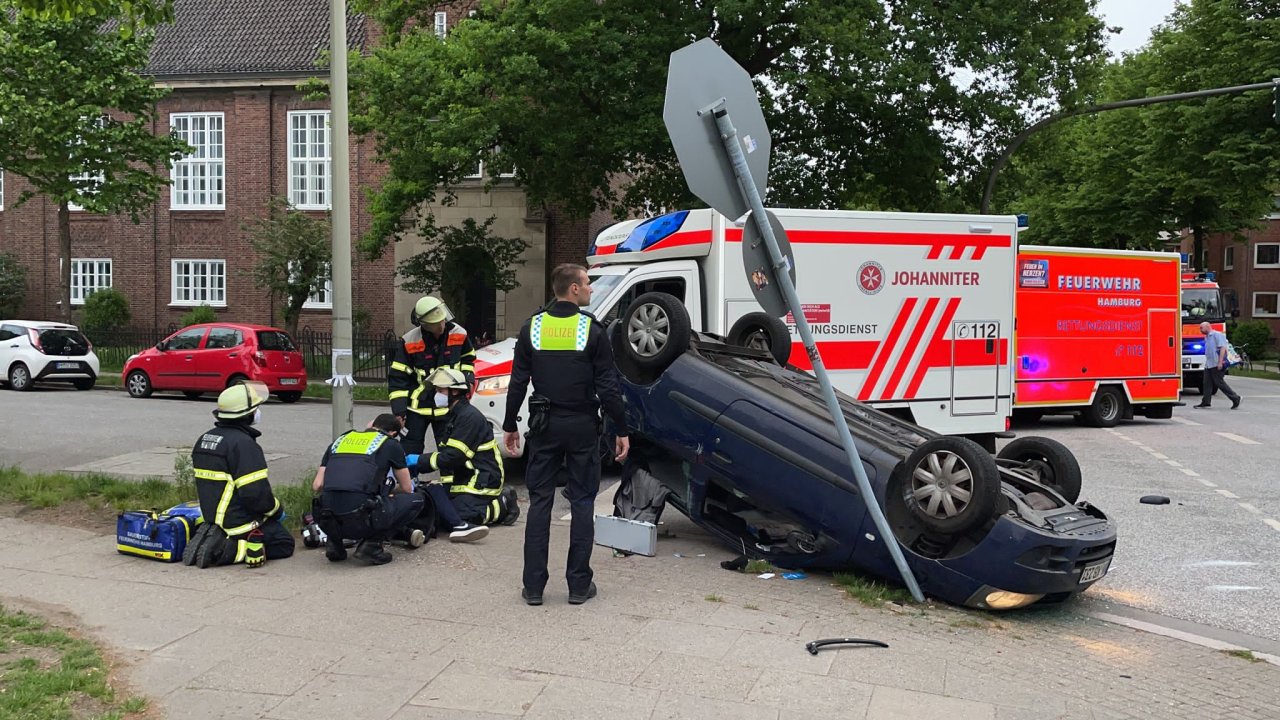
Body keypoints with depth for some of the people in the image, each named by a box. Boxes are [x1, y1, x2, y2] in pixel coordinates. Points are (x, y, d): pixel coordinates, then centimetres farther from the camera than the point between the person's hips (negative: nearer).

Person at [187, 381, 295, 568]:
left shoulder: (204, 439, 8)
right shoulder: (243, 443, -21)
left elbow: (211, 486, 15)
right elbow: (256, 493, -25)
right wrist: (277, 508, -5)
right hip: (240, 523, -9)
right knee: (284, 544, 6)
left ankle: (218, 541, 4)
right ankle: (226, 550, -10)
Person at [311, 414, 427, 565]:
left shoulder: (340, 440, 22)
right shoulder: (390, 444, 13)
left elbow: (316, 487, 18)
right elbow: (407, 488, 21)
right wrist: (390, 491, 44)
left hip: (327, 522, 5)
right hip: (360, 522, -5)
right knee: (416, 500, 16)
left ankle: (334, 541, 15)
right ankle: (372, 544, 2)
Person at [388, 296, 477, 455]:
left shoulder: (459, 334, -7)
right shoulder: (409, 342, -14)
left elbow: (468, 358, 15)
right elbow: (397, 377, -9)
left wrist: (467, 377, -2)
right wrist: (398, 410, -14)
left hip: (448, 406, 2)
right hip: (417, 406, -1)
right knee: (410, 453, 2)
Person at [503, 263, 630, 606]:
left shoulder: (532, 328, 2)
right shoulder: (592, 330, -7)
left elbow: (517, 383, 3)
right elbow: (607, 387, -8)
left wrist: (509, 426, 11)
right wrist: (621, 431, -1)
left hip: (544, 426, 2)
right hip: (582, 427, -2)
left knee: (539, 502, 8)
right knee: (582, 503, 7)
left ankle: (533, 586, 10)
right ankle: (579, 584, 11)